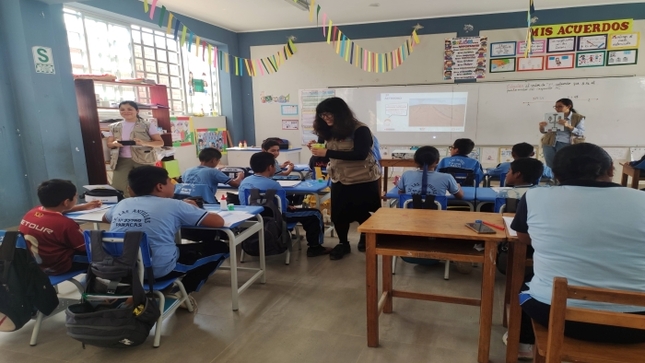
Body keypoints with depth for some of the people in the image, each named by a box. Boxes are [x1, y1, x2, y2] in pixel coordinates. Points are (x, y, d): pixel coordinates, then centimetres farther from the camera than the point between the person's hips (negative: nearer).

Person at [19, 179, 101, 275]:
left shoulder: (31, 213, -8)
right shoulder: (65, 224, -30)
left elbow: (53, 210, 16)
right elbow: (86, 247, -16)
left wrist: (84, 207, 21)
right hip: (57, 268, -8)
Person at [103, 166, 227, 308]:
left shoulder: (122, 204, 6)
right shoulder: (172, 205, -8)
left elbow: (105, 219, 31)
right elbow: (219, 221, -5)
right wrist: (191, 211, 15)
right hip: (160, 270, -6)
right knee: (219, 247, 10)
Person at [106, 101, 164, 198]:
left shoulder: (146, 125, 0)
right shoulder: (114, 127, 12)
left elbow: (160, 142, -1)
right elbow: (109, 144, 16)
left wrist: (144, 143, -19)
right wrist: (114, 143, -9)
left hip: (143, 160, -3)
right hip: (122, 160, 3)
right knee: (119, 188, -4)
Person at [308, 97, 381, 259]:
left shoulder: (360, 130, -17)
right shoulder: (329, 131, 2)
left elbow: (360, 154, -29)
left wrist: (327, 152, -31)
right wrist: (317, 148, -11)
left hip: (363, 180, -5)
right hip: (339, 180, 5)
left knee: (362, 213, 10)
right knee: (338, 214, 3)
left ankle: (366, 237, 39)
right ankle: (343, 243, 26)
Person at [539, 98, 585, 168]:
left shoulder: (578, 118, 5)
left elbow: (581, 133, -5)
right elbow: (544, 131, 19)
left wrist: (568, 126, -19)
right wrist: (542, 127, -5)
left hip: (565, 144, -3)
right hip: (549, 143, 3)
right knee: (550, 167, -1)